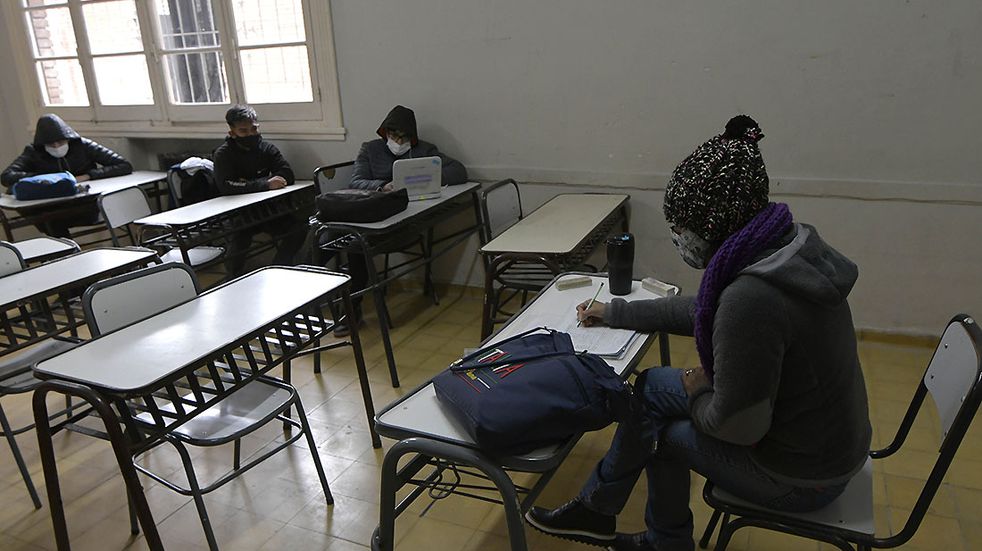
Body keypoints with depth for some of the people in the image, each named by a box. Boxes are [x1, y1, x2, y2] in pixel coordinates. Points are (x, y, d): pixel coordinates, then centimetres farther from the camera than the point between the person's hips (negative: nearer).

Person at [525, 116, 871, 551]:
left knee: (659, 427, 7)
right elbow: (701, 311, 10)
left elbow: (736, 425, -27)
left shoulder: (750, 296, -35)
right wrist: (613, 313, 17)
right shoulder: (783, 246, -4)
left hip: (800, 473, -8)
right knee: (651, 388, 9)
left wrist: (696, 395, -5)